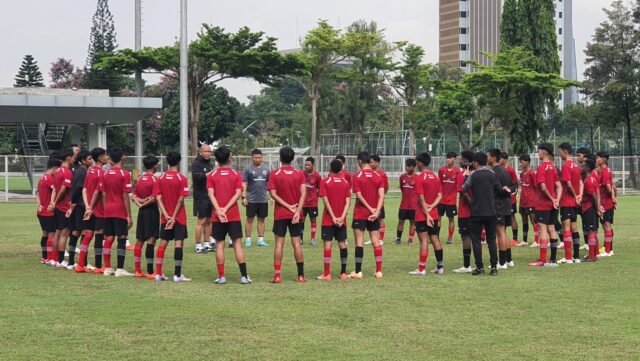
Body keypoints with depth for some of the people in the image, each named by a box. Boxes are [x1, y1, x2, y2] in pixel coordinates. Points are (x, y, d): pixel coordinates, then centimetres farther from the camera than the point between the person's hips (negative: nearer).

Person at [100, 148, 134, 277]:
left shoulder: (105, 174, 6)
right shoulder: (125, 174, -9)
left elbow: (103, 195, 7)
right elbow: (125, 196, -11)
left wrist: (106, 210, 15)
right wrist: (129, 216, -8)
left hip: (108, 211, 5)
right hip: (120, 211, -5)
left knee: (108, 238, 8)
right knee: (122, 238, -2)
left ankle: (107, 268, 10)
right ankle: (119, 269, -5)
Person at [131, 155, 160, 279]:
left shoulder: (140, 179, 10)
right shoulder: (154, 180, -11)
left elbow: (134, 196, 9)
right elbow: (154, 198, -19)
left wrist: (140, 203, -6)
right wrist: (145, 203, -6)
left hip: (141, 212, 7)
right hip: (151, 211, -7)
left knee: (139, 241, 11)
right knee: (151, 241, -9)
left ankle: (138, 270, 15)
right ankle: (150, 272, -12)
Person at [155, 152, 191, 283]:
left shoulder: (161, 178, 3)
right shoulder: (181, 178, -9)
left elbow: (158, 198, -2)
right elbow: (181, 199, -14)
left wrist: (166, 215, -6)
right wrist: (173, 217, -10)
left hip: (165, 217, 4)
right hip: (179, 217, -4)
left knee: (163, 243, 9)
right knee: (179, 243, -2)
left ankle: (158, 274, 10)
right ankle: (177, 275, -4)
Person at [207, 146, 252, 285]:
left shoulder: (211, 176, 2)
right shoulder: (236, 174, 1)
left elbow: (211, 194, -9)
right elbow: (238, 193, -9)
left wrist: (219, 210, -14)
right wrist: (226, 209, -11)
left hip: (217, 215, 0)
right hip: (234, 215, 0)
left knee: (220, 244, 5)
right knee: (237, 243, 2)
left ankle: (221, 277, 2)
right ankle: (244, 276, -2)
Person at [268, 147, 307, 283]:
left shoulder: (274, 174, -4)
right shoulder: (299, 174, 1)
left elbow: (273, 194, -10)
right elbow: (303, 193, -8)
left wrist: (288, 206, -10)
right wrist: (297, 210, -13)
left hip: (280, 214, -1)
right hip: (295, 213, 1)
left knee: (279, 243, 2)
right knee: (296, 243, 4)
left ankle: (277, 274, -2)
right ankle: (301, 275, 4)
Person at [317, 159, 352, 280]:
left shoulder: (325, 182, -5)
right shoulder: (345, 182, 5)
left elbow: (326, 201, -12)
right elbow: (348, 201, -3)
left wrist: (333, 217, -12)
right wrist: (342, 217, -8)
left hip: (328, 220, -3)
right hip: (341, 219, 3)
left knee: (328, 244, -3)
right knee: (342, 244, 8)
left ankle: (327, 274, -6)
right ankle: (343, 273, 9)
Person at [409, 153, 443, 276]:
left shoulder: (420, 178, -12)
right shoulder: (435, 177, 9)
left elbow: (421, 198, -16)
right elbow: (440, 195, 4)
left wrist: (427, 214, -16)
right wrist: (431, 207, -6)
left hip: (422, 215, -6)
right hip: (434, 214, 6)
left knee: (424, 240, -5)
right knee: (435, 239, 12)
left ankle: (422, 269, -3)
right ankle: (440, 267, 15)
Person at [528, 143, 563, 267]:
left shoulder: (541, 167, -13)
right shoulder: (553, 167, 11)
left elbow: (543, 187, -21)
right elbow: (559, 186, 8)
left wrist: (552, 199, -9)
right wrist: (556, 200, -1)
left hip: (543, 204, -8)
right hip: (553, 204, 8)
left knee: (542, 229, -6)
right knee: (551, 229, 10)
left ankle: (542, 260, -7)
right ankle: (553, 259, 11)